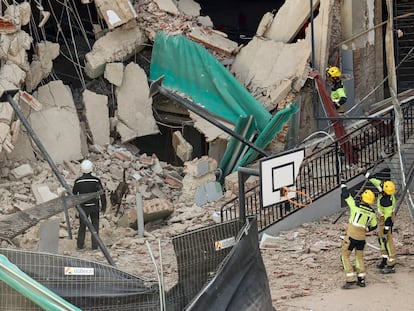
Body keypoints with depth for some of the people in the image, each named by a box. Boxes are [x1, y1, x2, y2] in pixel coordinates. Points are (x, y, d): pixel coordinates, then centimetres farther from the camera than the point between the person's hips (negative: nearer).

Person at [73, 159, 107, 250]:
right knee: (95, 225, 10)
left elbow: (74, 194, 3)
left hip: (83, 207, 1)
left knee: (82, 226, 14)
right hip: (94, 206, -1)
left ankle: (80, 244, 15)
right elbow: (102, 194, -10)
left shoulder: (78, 181, -9)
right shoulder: (96, 180, -13)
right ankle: (94, 245, 8)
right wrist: (104, 206, 1)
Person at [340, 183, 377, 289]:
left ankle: (350, 279, -3)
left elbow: (346, 196, -5)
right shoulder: (372, 213, 1)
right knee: (359, 257, 21)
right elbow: (374, 226, 14)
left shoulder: (356, 207, -14)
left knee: (345, 256, 5)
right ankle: (361, 279, 19)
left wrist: (343, 185, 10)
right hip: (362, 238, 5)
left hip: (351, 236, -5)